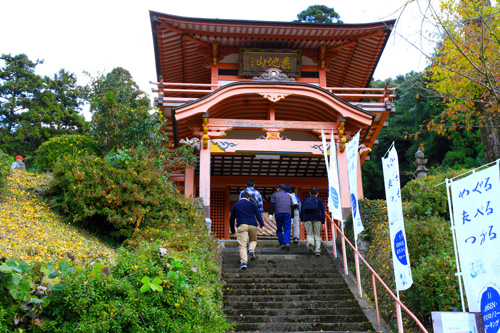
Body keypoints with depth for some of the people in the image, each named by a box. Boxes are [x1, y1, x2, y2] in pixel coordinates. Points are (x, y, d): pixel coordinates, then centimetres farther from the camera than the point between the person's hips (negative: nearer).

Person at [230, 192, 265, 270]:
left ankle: (244, 262, -21)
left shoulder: (235, 205, 21)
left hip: (241, 225, 0)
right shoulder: (252, 204, 16)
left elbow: (231, 219, 23)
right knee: (253, 240, 22)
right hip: (252, 225, 0)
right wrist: (262, 225, -3)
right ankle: (251, 250, -9)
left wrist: (232, 231, 30)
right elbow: (258, 214, 2)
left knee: (242, 245, -4)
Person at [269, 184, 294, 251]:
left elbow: (272, 205, 1)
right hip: (287, 213, 2)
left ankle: (282, 243, 0)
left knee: (279, 229, 11)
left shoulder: (275, 194, 15)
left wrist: (270, 214, -3)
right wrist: (292, 217, 21)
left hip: (278, 213, -1)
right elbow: (292, 207, 19)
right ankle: (287, 243, -22)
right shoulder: (288, 196, 24)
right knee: (287, 230, -3)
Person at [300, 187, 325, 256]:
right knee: (317, 235, 8)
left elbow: (301, 211, 10)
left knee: (309, 234, 6)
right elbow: (323, 212, 3)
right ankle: (317, 250, -5)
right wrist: (323, 222, 4)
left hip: (307, 219, 1)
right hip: (317, 219, -1)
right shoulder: (320, 200, 10)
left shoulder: (305, 200, 16)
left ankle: (310, 243, -26)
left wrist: (302, 220, 13)